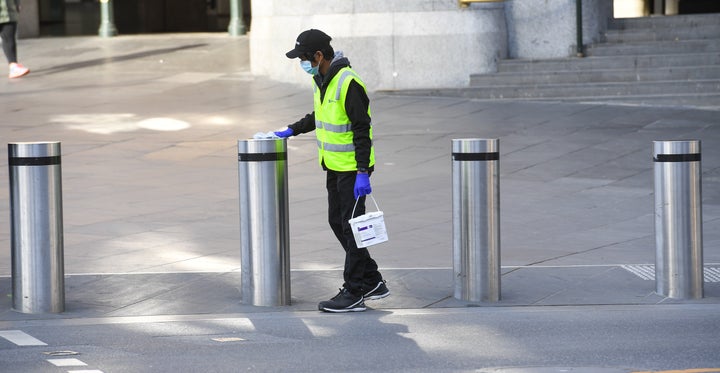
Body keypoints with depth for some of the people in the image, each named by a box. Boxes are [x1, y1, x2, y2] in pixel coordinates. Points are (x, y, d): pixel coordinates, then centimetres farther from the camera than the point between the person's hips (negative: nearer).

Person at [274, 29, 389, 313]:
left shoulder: (348, 84, -23)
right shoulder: (321, 79, 7)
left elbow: (362, 129, -23)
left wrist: (362, 173, -26)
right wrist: (292, 130, 18)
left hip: (353, 167, -10)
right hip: (334, 164, 10)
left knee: (351, 226, -4)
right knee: (337, 222, 13)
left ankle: (353, 293, 3)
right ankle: (372, 282, 22)